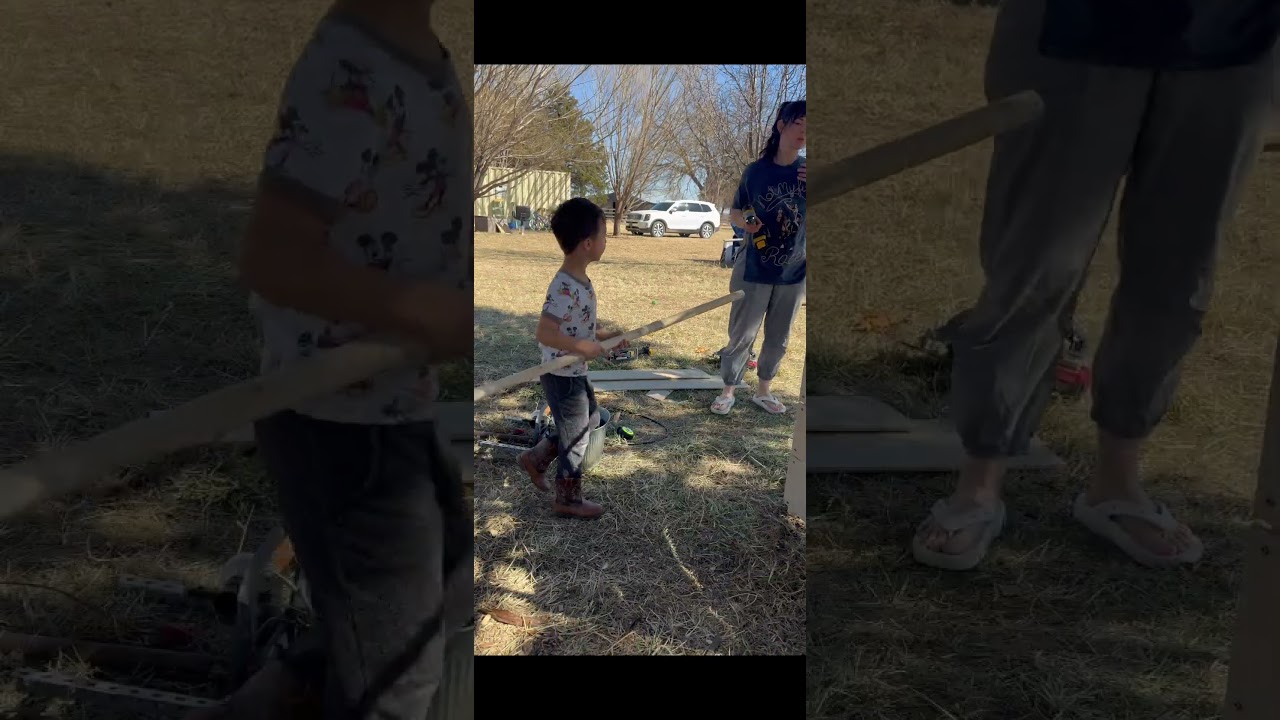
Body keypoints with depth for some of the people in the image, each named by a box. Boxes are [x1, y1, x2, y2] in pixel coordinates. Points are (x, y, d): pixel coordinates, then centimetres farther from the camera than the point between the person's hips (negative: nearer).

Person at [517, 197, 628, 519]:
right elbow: (544, 333, -33)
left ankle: (536, 458, 36)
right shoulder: (565, 288, -29)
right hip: (562, 376, -10)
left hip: (576, 372, 10)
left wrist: (603, 334, 6)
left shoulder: (579, 280, 2)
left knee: (589, 422, 24)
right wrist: (584, 347, -26)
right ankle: (568, 499, 26)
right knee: (576, 436, 7)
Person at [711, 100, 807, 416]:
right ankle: (728, 392, 17)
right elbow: (735, 213, 7)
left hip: (794, 272, 2)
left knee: (778, 338, 12)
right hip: (754, 270, -2)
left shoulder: (806, 171, -2)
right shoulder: (756, 171, -4)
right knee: (741, 336, 3)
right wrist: (745, 222, -16)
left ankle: (763, 391, 28)